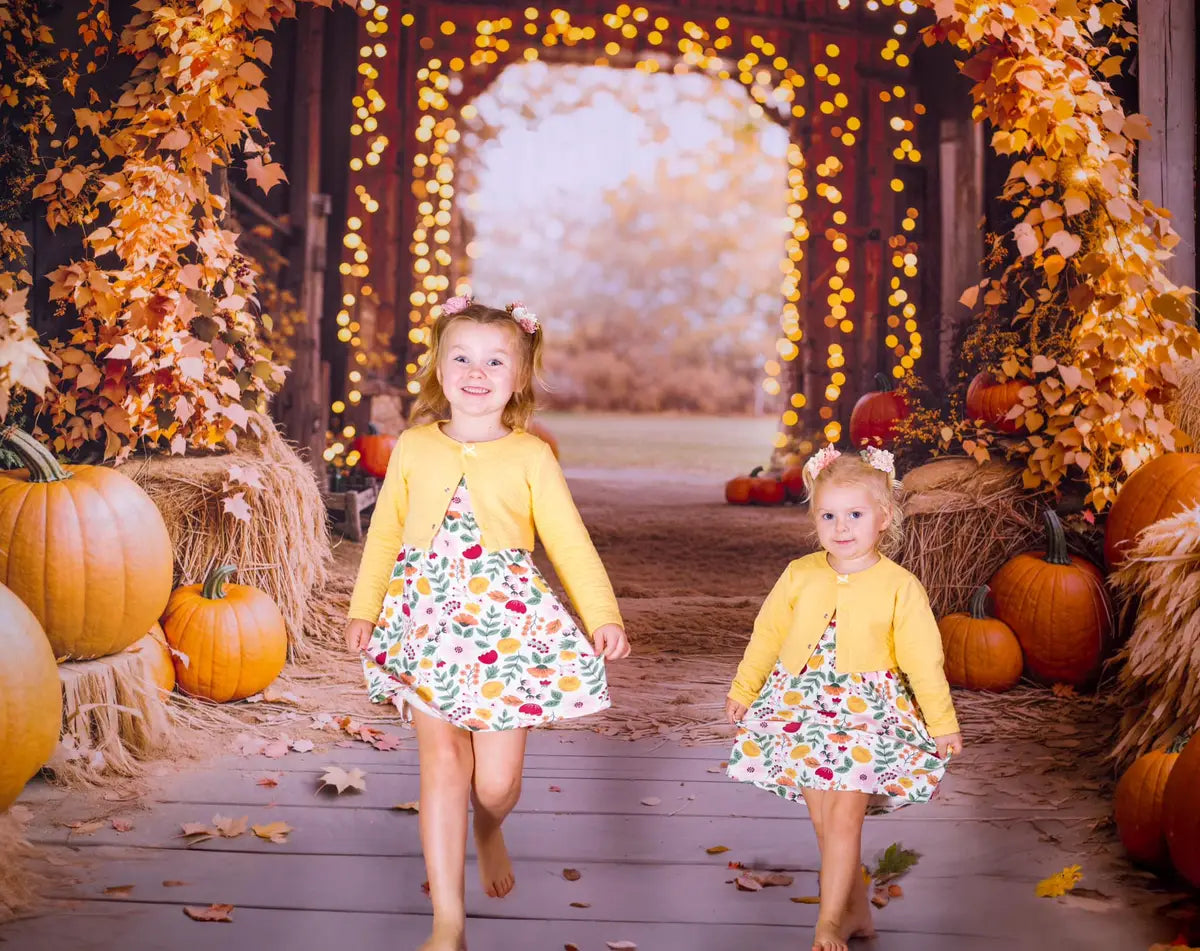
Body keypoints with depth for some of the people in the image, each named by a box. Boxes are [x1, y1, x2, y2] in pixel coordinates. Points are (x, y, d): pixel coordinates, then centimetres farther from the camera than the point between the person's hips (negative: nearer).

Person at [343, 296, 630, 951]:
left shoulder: (531, 456, 0)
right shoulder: (413, 448, 6)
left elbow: (569, 541, -1)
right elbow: (385, 534, 13)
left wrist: (602, 615, -10)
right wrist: (364, 608, 10)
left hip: (508, 623, -1)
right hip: (427, 623, 1)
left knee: (496, 780, 1)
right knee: (442, 759, -8)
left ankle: (488, 832, 40)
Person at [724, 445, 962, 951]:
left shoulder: (899, 586, -8)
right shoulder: (800, 575, -1)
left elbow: (923, 659, -3)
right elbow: (766, 636, 11)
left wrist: (942, 722, 2)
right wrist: (743, 689, 17)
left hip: (867, 715, -3)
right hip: (803, 711, 3)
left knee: (844, 817, -8)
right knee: (823, 820, 8)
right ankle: (856, 910, 25)